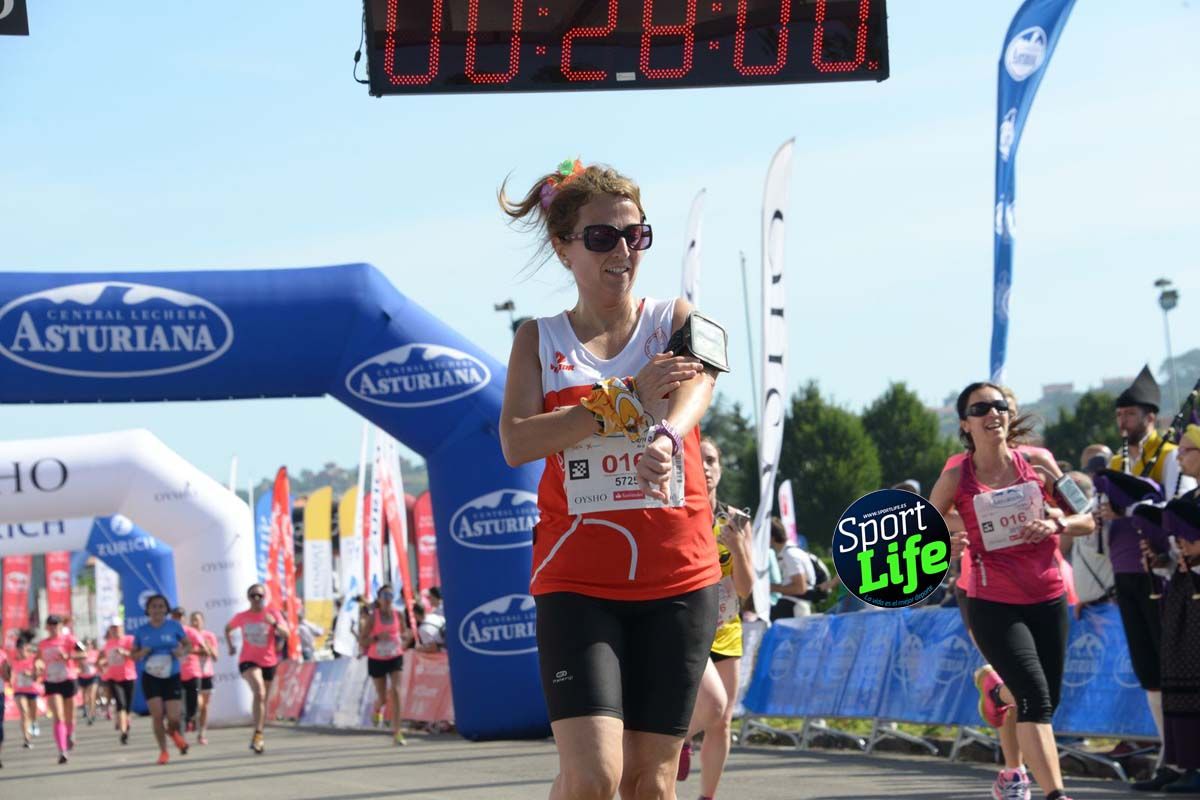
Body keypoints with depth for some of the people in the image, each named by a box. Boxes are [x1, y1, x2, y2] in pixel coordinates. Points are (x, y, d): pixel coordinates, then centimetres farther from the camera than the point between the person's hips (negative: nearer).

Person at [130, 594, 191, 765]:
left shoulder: (174, 626, -2)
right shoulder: (142, 631, 1)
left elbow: (188, 645, 7)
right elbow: (133, 655, 10)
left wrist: (183, 652, -15)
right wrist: (141, 654, -13)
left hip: (172, 677, 0)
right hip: (150, 678, 0)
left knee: (173, 717, -5)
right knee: (157, 715, -10)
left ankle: (174, 734, 33)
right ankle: (163, 751, 5)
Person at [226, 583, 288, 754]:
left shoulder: (273, 614, -2)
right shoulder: (241, 617, 2)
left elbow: (285, 634, -13)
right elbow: (228, 629, 21)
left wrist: (274, 624, -30)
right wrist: (230, 646, 11)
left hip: (268, 662, 2)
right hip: (248, 661, -2)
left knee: (263, 700, 13)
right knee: (259, 692, -28)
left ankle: (257, 739, 29)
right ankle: (258, 734, -30)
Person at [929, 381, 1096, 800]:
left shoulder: (1038, 463, 2)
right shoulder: (957, 478, -4)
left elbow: (1087, 521, 8)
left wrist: (1058, 524, -13)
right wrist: (943, 548, -18)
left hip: (1049, 601, 4)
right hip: (993, 605, -4)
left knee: (1043, 702, 13)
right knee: (1036, 699, -20)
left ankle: (1002, 693, 46)